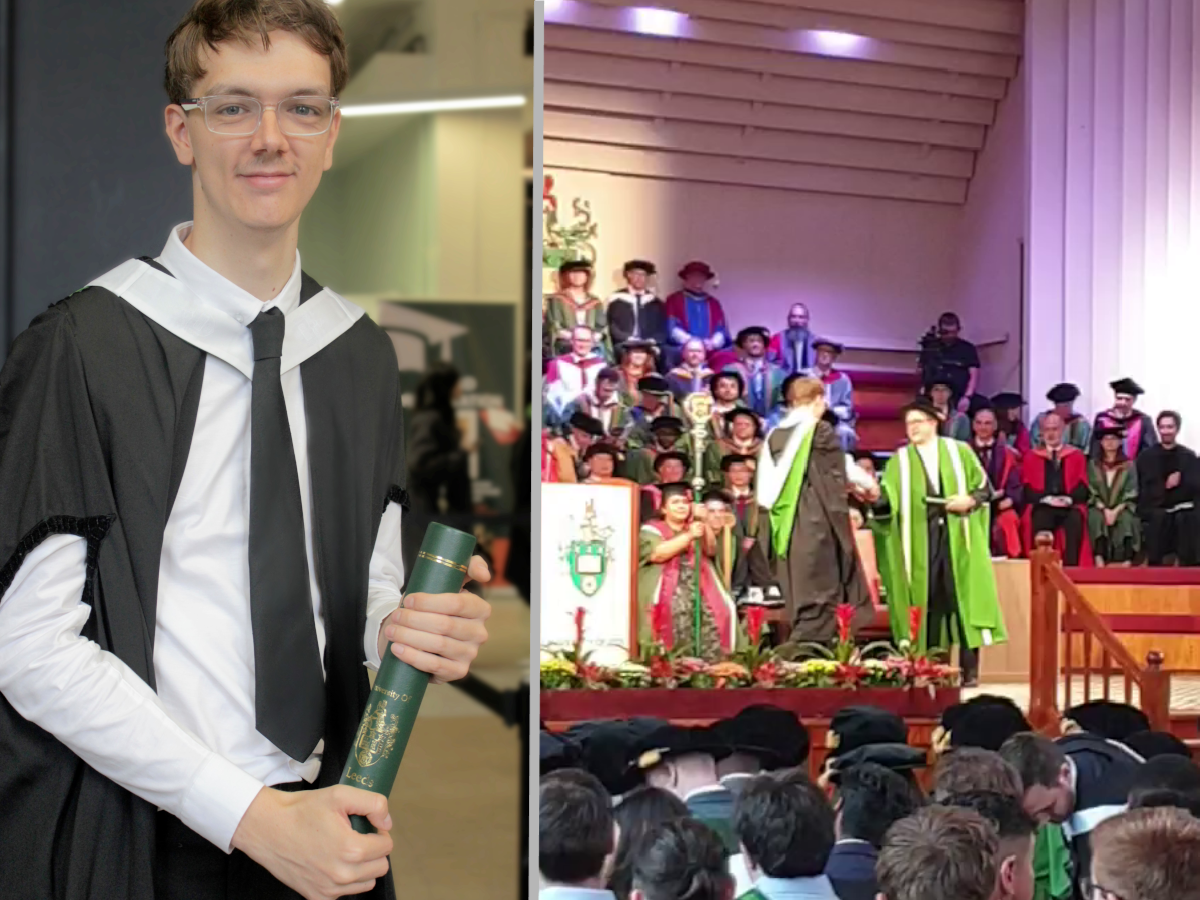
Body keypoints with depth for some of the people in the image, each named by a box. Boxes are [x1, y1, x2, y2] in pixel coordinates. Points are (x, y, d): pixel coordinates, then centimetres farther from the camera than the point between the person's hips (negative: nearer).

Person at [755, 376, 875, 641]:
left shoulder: (774, 435, 10)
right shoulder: (822, 432, -7)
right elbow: (836, 482, -5)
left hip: (784, 528, 6)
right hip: (816, 526, -6)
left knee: (797, 600, 12)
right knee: (817, 600, -2)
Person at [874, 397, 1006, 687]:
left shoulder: (959, 451, 8)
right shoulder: (900, 461, 9)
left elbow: (984, 486, 7)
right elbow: (887, 500, -1)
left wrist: (970, 500, -12)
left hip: (958, 536, -1)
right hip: (921, 540, 1)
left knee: (963, 597, -5)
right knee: (929, 601, 0)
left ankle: (969, 669, -2)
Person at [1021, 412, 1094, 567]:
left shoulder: (1076, 456, 14)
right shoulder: (1031, 457, 14)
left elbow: (1082, 488, 5)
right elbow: (1027, 490, 4)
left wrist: (1068, 499, -16)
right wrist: (1047, 499, -13)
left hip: (1070, 507, 0)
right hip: (1042, 507, 0)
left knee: (1076, 519, -35)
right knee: (1039, 519, -36)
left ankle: (1071, 568, -35)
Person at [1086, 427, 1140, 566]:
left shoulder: (1128, 465, 7)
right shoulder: (1093, 464, 10)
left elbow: (1131, 494, 1)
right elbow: (1091, 493, 3)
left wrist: (1116, 511, -15)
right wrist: (1105, 510, -14)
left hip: (1121, 509, 0)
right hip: (1099, 508, 1)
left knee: (1126, 519, -34)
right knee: (1096, 517, -34)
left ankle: (1126, 561, -43)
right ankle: (1099, 559, -42)